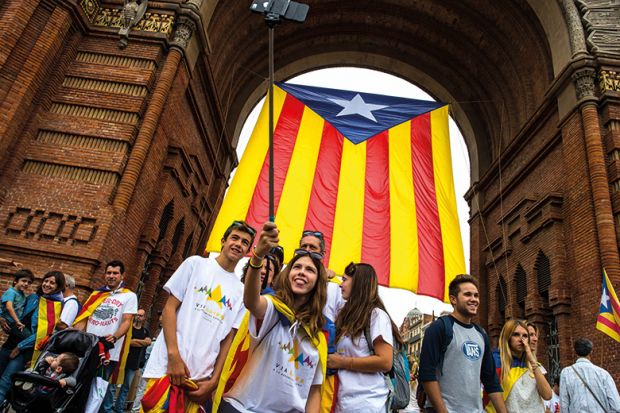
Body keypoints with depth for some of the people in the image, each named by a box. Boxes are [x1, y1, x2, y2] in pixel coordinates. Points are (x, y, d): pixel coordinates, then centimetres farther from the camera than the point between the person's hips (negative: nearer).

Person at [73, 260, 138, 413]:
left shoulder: (129, 296, 1)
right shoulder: (96, 294, 14)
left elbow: (126, 321, -7)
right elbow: (84, 318, 12)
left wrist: (114, 337, -24)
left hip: (110, 350, -4)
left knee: (106, 387, 4)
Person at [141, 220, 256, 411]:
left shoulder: (241, 291, 9)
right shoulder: (196, 263, 3)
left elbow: (228, 339, 8)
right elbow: (169, 308, -2)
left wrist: (214, 380, -1)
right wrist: (174, 354, -12)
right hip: (168, 367, -2)